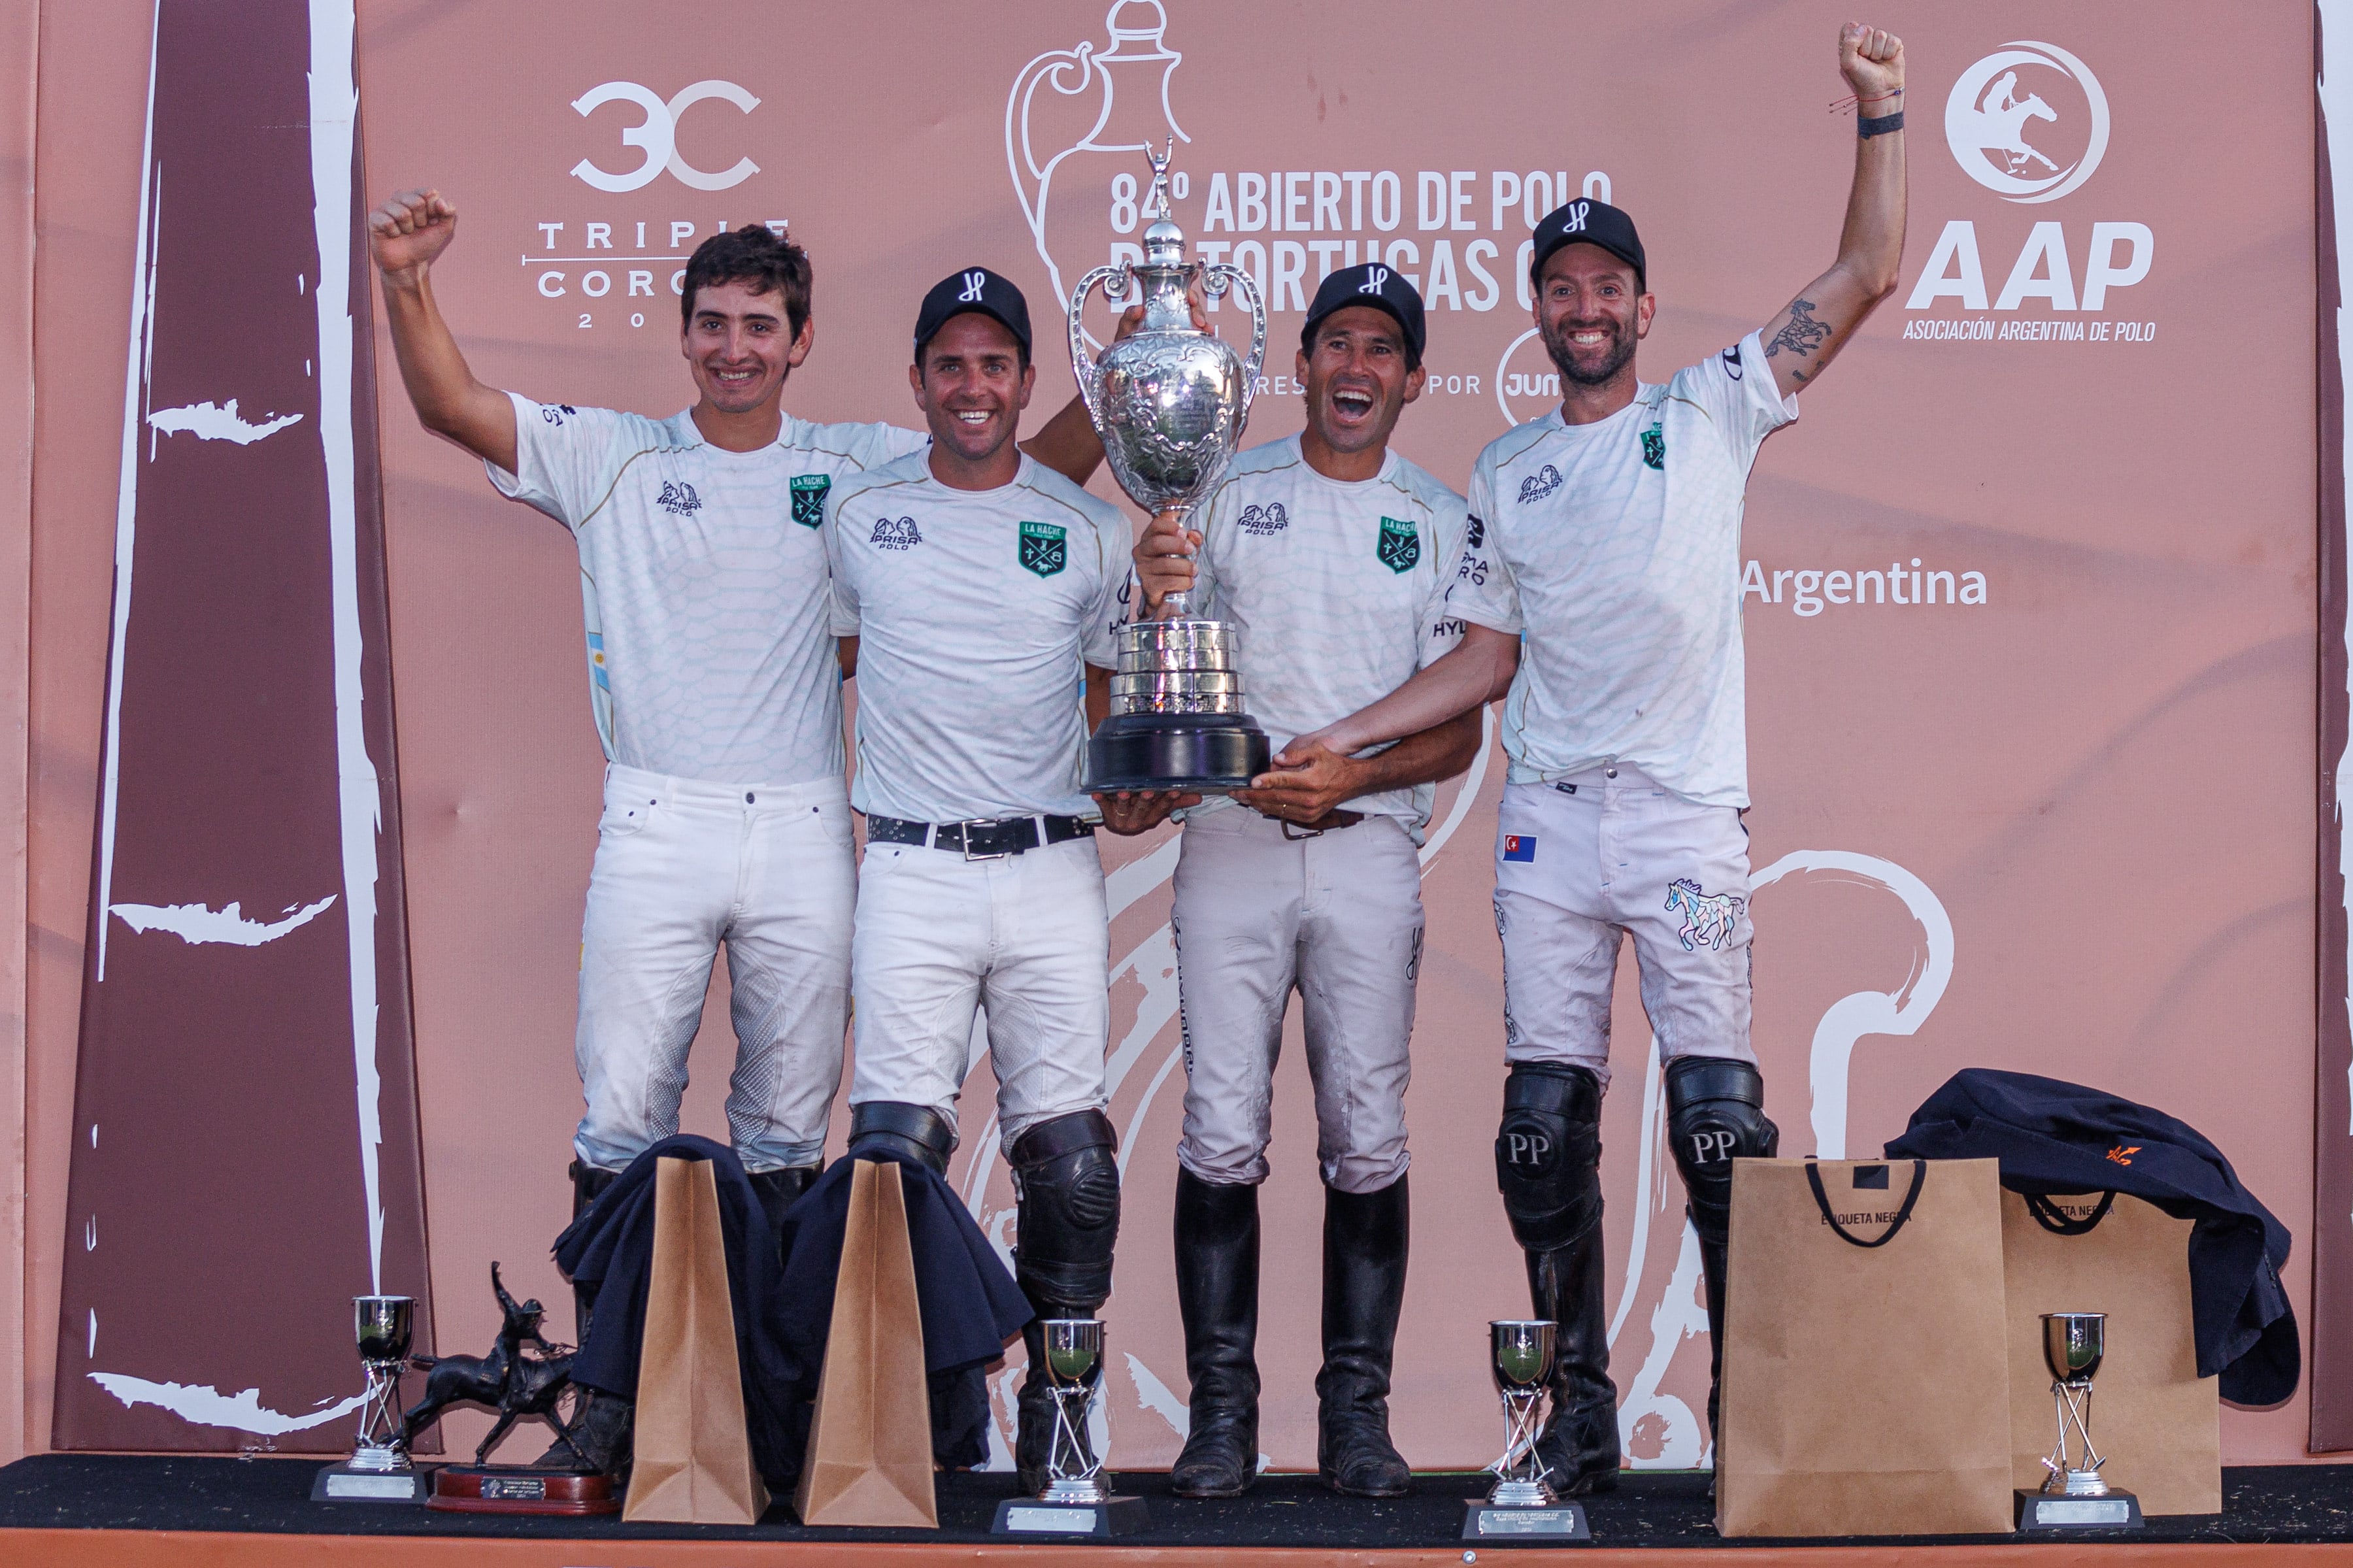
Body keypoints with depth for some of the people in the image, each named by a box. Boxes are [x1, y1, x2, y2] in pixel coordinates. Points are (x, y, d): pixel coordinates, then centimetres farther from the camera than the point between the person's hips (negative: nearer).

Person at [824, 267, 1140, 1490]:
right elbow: (835, 656, 20)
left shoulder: (1091, 531, 10)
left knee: (1071, 1162, -3)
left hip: (1052, 872, 1)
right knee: (893, 1150, -10)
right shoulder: (859, 516, 9)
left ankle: (1056, 1430, 9)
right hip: (911, 873, -1)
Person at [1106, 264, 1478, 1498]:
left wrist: (1353, 776, -12)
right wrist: (1154, 601, -14)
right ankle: (1221, 1408, 2)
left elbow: (1459, 731, 6)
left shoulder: (1442, 521, 10)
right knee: (1223, 1133, -4)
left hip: (1370, 850, 0)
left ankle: (1356, 1409, 6)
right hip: (1229, 840, 0)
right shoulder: (1226, 494, 9)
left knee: (1368, 1138, -1)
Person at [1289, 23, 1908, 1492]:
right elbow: (1488, 659, 16)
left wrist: (1881, 114, -7)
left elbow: (1865, 279, 0)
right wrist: (1347, 736, 6)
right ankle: (1580, 1414, 12)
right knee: (1546, 1131, 3)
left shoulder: (1711, 415, 6)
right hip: (1548, 823, 4)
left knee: (1720, 1124, -8)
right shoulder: (1507, 472, 15)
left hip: (1688, 816, -4)